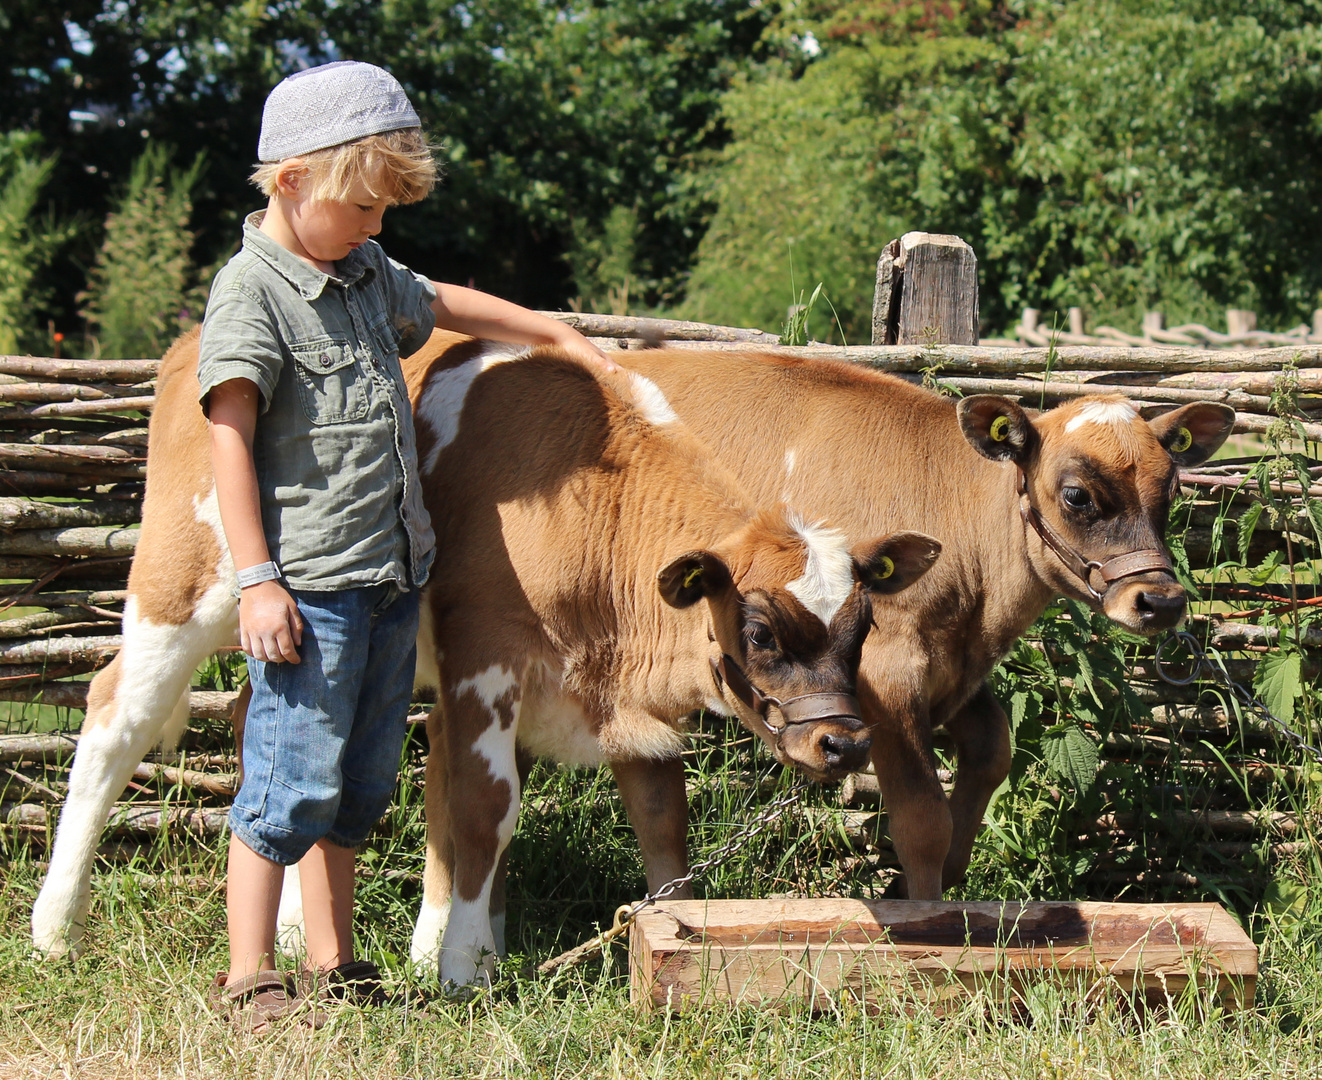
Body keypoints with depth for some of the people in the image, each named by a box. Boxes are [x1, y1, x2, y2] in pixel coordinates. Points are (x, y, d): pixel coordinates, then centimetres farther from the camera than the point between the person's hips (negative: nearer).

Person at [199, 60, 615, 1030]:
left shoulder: (367, 273, 13)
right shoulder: (251, 293, -11)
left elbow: (445, 305, 34)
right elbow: (229, 441, -14)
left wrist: (561, 334, 35)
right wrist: (257, 582, -18)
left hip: (393, 575, 8)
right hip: (309, 585, -8)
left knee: (360, 785, 13)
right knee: (293, 783, -6)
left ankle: (334, 968, 22)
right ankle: (249, 978, 3)